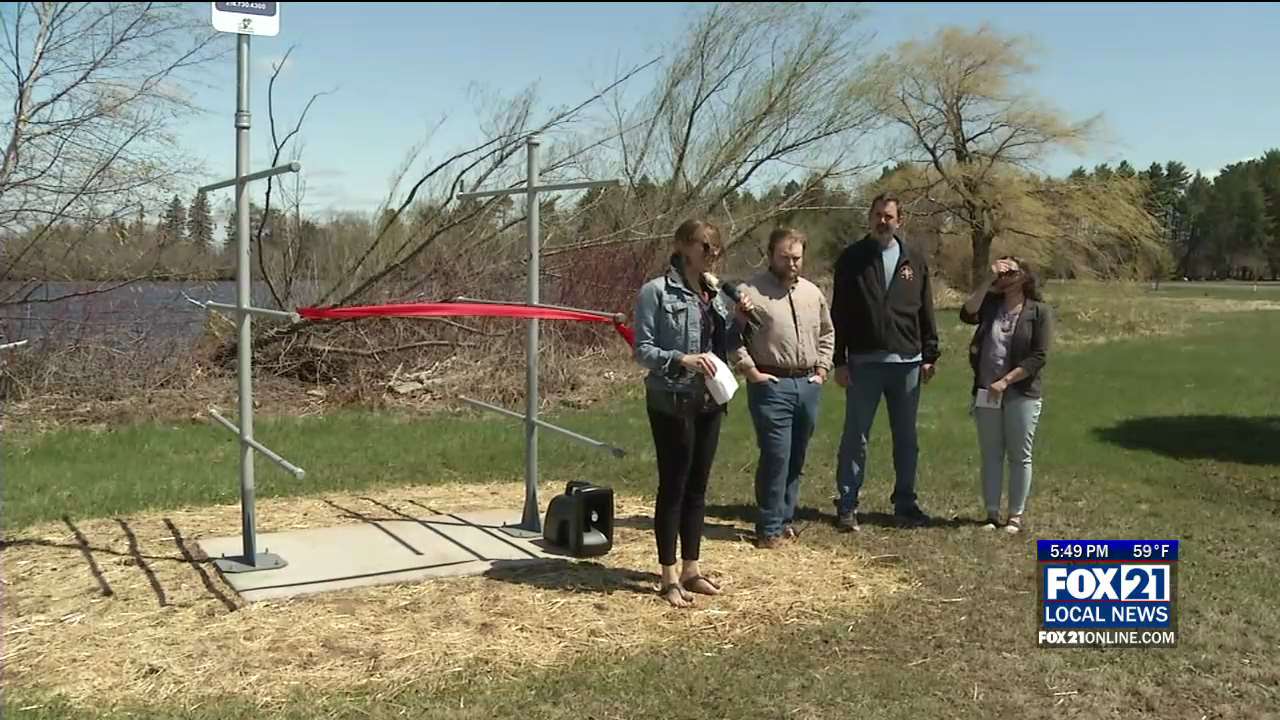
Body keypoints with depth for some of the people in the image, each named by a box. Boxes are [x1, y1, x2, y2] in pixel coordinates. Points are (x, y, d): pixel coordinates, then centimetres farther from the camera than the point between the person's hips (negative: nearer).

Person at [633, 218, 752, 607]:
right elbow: (643, 349, -11)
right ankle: (670, 577, 11)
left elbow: (725, 345, 15)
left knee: (697, 487, 13)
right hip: (672, 402, -6)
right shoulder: (656, 291, -9)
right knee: (673, 487, 1)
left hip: (710, 402, 6)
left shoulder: (716, 291, 10)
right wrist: (683, 360, -25)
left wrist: (738, 321, -3)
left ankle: (691, 569, 24)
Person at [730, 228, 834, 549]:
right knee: (776, 456, -8)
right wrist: (750, 371, -13)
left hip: (808, 385, 6)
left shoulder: (813, 293, 14)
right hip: (771, 386, -6)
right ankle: (770, 527, 3)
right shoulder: (750, 292, -7)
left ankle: (786, 519, 25)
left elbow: (827, 333, 25)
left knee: (796, 458, 12)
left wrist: (822, 368, 14)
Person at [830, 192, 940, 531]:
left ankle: (905, 503, 21)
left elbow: (926, 312, 10)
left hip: (906, 363, 3)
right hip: (863, 363, -2)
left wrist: (930, 355, 5)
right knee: (855, 437, 2)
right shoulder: (851, 259, 0)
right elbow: (839, 314, -2)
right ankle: (847, 505, 10)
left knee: (906, 438, 10)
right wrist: (839, 361, -6)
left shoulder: (915, 261, 8)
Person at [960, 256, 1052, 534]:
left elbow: (1038, 357, -11)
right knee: (990, 454, 7)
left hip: (1021, 394, -4)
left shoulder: (1039, 311, -4)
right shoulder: (991, 304, 8)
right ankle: (992, 513, 14)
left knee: (1019, 456, 4)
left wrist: (1005, 381, -17)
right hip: (986, 393, 4)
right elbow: (967, 314, -13)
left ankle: (1016, 516, 12)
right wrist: (988, 279, -14)